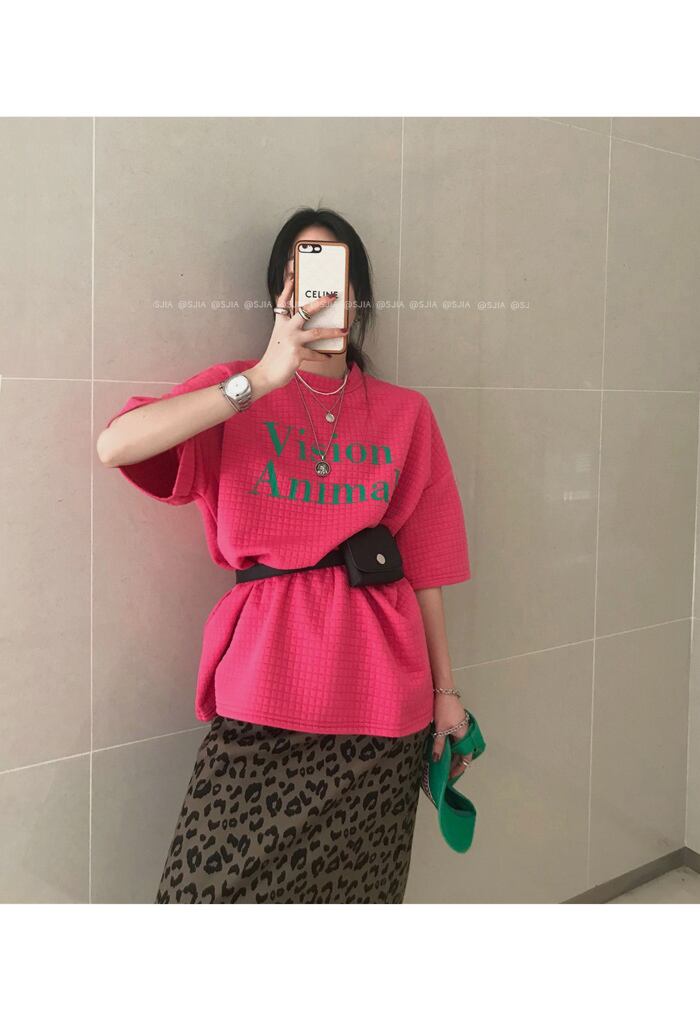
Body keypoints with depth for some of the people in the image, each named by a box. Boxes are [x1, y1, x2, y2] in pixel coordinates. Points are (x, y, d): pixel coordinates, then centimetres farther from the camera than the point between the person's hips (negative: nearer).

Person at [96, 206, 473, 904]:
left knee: (356, 891, 7)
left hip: (379, 690, 2)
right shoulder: (238, 391, 6)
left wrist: (444, 689, 10)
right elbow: (115, 445, -13)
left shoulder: (405, 413, 11)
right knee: (219, 885, -4)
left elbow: (424, 564, 11)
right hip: (265, 687, -1)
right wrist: (264, 377, -18)